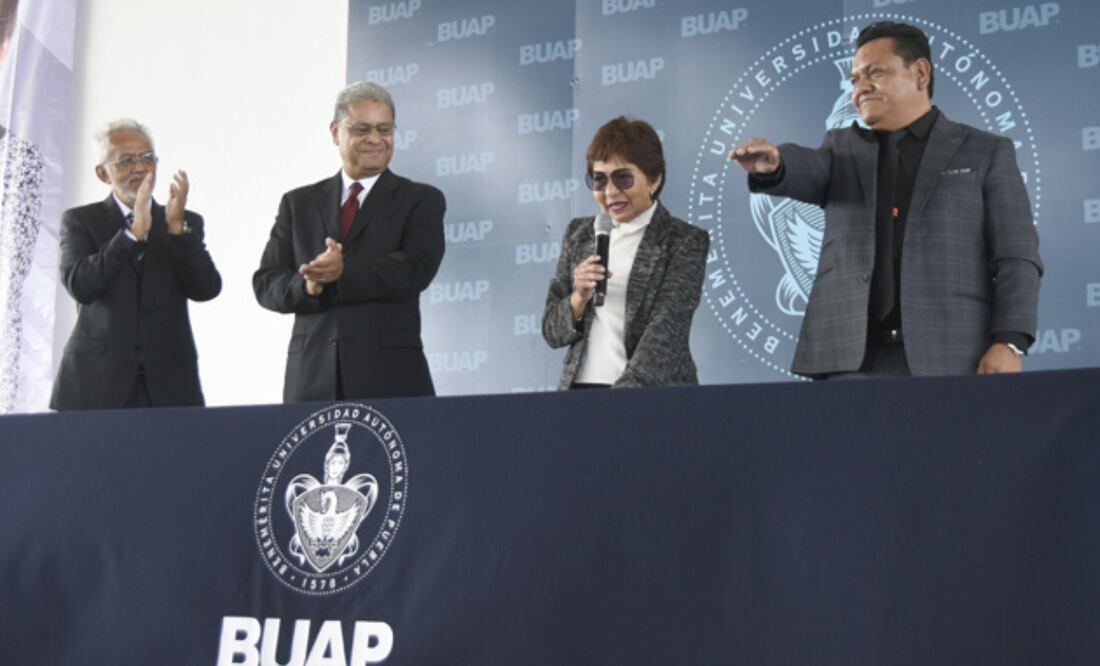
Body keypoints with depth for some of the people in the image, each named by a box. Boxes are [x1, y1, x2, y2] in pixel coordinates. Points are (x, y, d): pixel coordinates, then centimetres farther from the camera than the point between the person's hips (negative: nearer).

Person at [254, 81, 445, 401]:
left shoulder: (421, 200, 7)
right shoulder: (299, 203, 14)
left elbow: (417, 269, -9)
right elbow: (266, 283, 8)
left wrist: (345, 271, -23)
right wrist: (307, 285, -14)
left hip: (391, 377, -2)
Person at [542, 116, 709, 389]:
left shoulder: (685, 241, -1)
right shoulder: (578, 234, 10)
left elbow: (665, 334, -13)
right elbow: (553, 333, 10)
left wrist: (625, 392, -25)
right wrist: (579, 298, -9)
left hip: (654, 395, -3)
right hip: (580, 390, 3)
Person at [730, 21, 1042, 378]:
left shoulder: (986, 153, 11)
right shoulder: (843, 148, 21)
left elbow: (1017, 259, 4)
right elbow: (806, 168, -2)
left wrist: (1008, 344, -10)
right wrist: (772, 164, -26)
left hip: (952, 361, -2)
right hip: (853, 359, 2)